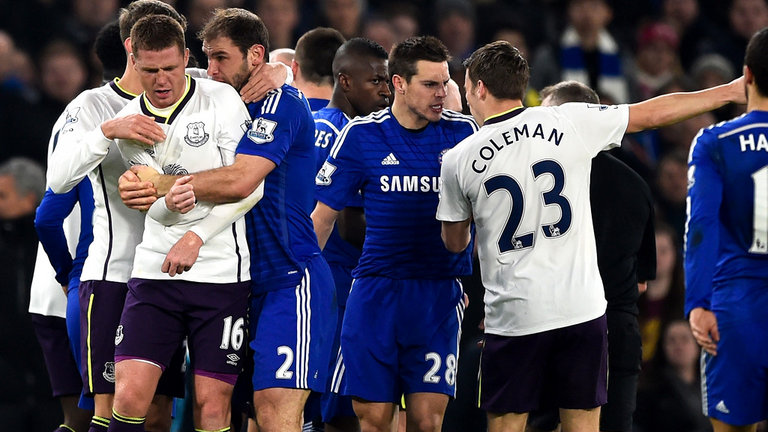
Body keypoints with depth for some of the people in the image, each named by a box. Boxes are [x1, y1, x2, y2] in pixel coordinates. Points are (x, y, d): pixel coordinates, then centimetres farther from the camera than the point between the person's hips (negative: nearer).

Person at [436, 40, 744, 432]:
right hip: (582, 308, 2)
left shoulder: (459, 160, -2)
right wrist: (730, 91, 20)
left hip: (513, 315, -2)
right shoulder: (569, 123, -1)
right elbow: (653, 113, 8)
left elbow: (455, 243, 11)